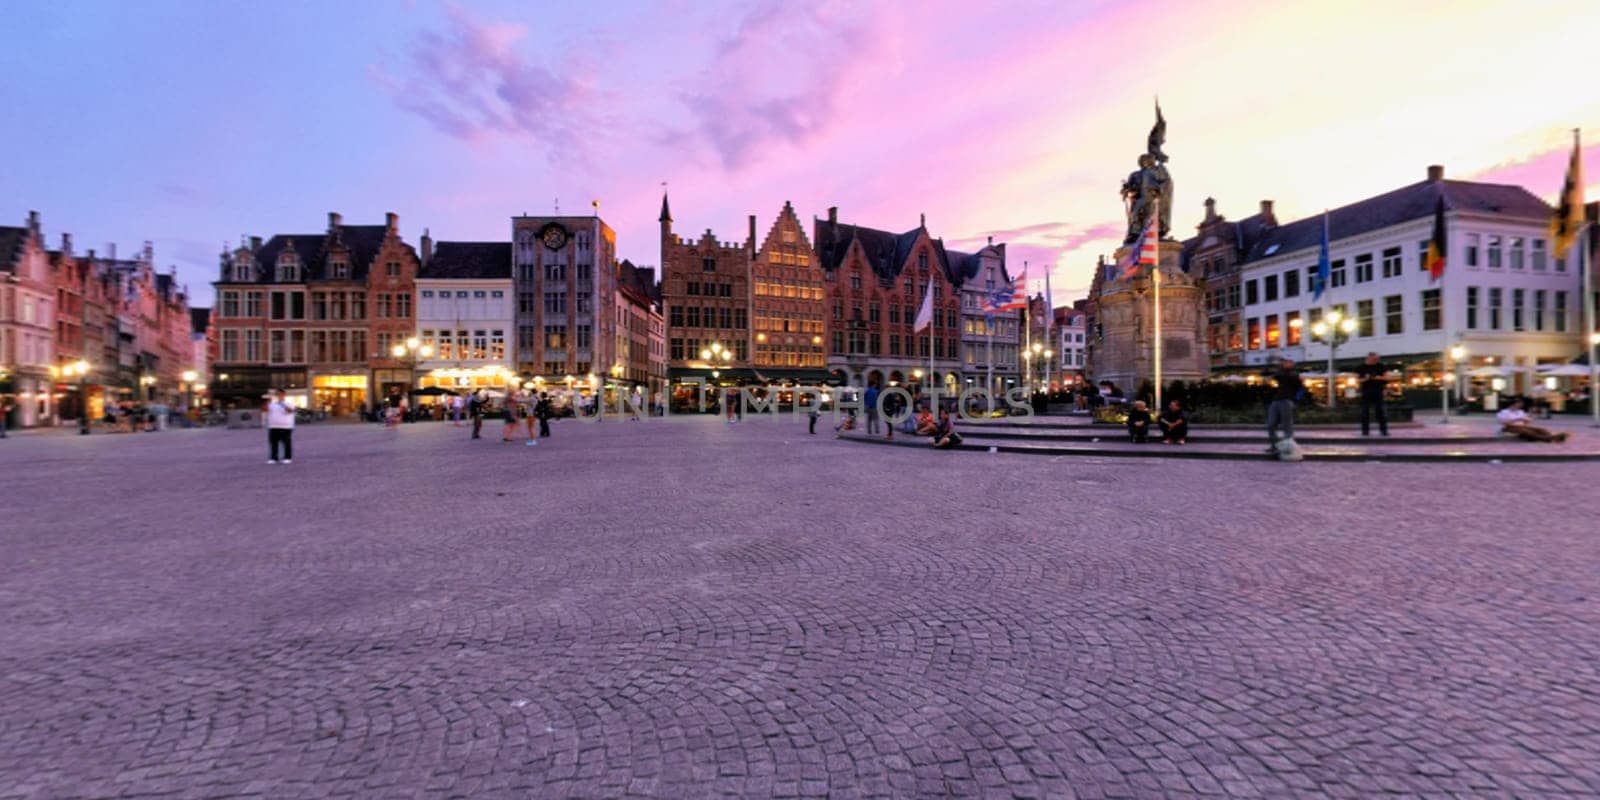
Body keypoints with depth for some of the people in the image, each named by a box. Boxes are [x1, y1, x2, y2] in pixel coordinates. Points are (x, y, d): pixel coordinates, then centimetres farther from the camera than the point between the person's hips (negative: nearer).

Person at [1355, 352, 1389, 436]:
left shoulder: (1381, 367, 6)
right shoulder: (1361, 367, 4)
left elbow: (1387, 377, 4)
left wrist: (1379, 378, -14)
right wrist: (1364, 379, -16)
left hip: (1378, 392, 1)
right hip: (1366, 392, -1)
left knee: (1381, 411, 0)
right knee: (1365, 412, -1)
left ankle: (1383, 430, 6)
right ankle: (1365, 430, 4)